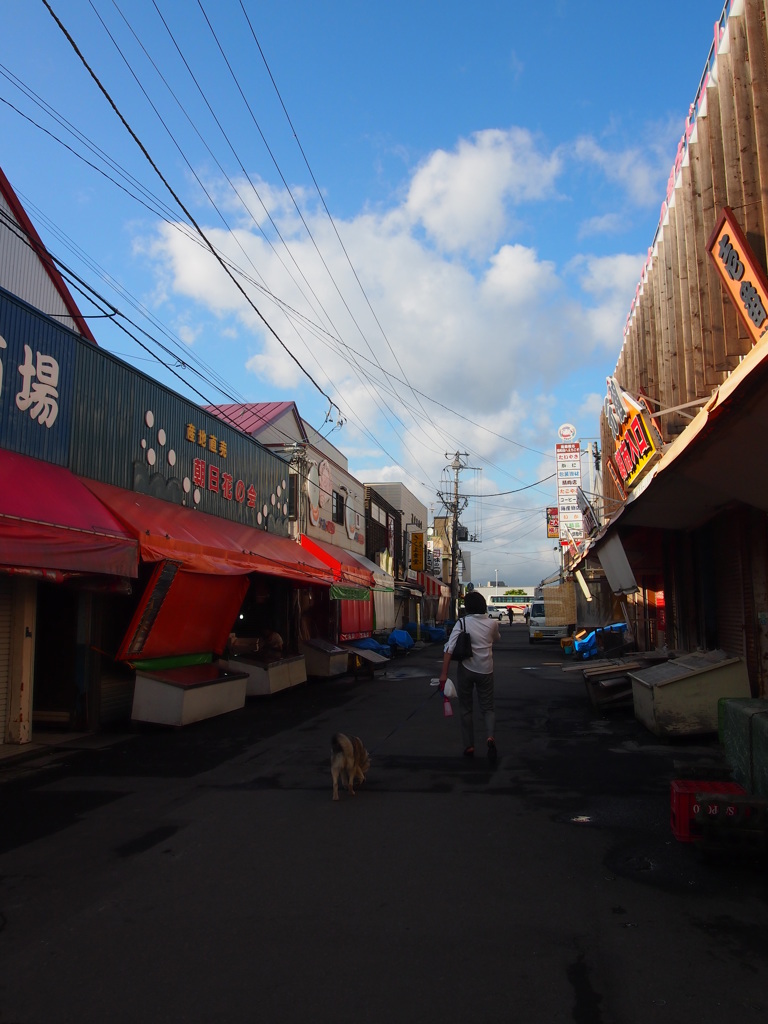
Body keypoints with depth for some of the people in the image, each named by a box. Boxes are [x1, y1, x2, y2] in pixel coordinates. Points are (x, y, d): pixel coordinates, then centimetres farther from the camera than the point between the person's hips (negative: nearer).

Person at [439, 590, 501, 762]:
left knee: (465, 709, 13)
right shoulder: (492, 623, -2)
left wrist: (444, 673, -17)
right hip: (485, 670, 1)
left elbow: (449, 648, -18)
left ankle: (469, 746, 16)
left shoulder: (462, 623, -10)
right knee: (488, 707, 10)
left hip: (466, 670, -1)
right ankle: (490, 736, -16)